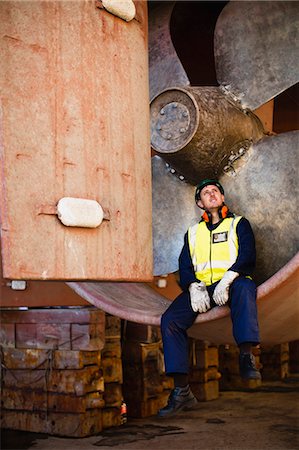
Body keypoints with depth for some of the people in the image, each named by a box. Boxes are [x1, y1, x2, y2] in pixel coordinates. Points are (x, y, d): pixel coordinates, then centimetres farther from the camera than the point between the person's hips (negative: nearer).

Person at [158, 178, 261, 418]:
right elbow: (185, 266, 14)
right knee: (170, 320, -22)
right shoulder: (193, 232, 27)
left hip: (232, 284, -3)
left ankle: (246, 355, -44)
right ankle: (182, 391, -22)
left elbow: (247, 257, 0)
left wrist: (226, 281, -18)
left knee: (244, 286, -40)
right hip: (201, 288, 3)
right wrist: (194, 287, -9)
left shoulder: (239, 223, 17)